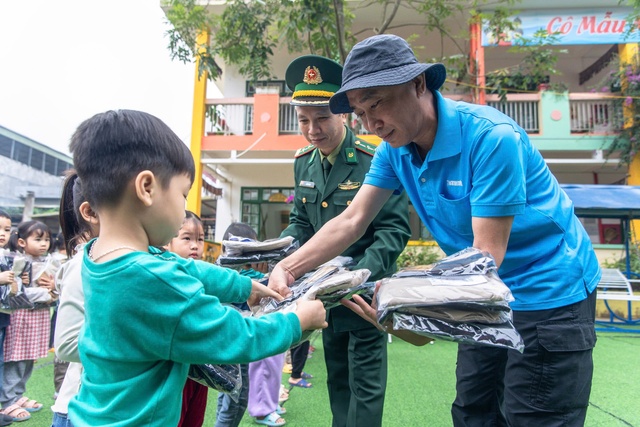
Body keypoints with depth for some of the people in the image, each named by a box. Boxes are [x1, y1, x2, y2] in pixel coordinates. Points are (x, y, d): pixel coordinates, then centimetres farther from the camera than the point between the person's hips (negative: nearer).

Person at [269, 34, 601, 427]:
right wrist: (287, 269, -18)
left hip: (549, 294, -6)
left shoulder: (491, 137, -26)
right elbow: (352, 221, -7)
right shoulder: (394, 149, -5)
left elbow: (487, 255, -28)